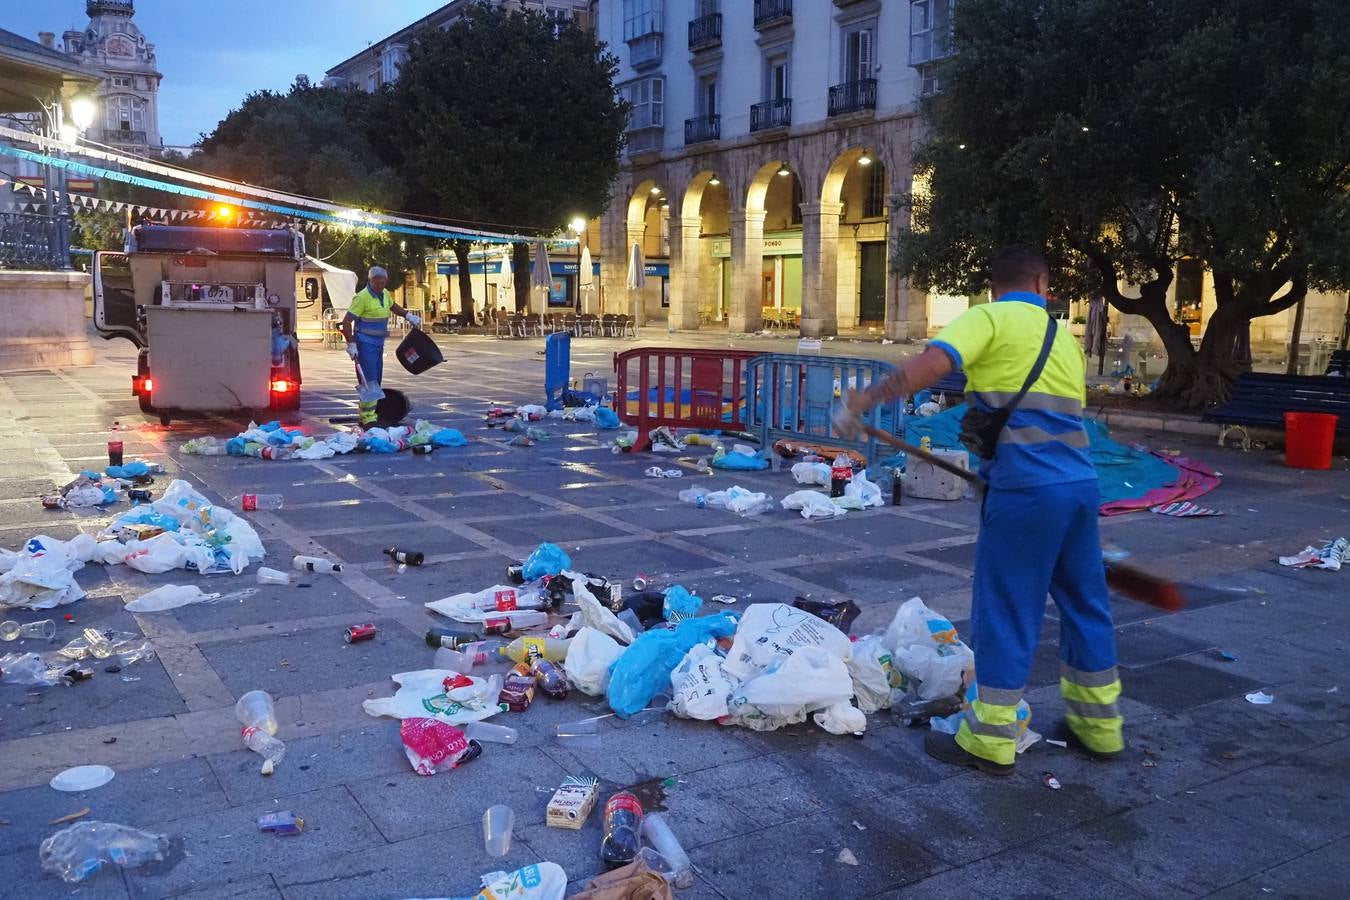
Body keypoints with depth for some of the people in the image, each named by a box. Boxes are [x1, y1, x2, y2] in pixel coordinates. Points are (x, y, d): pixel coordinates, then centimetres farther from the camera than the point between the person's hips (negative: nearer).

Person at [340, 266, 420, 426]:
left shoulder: (384, 294, 9)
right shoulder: (362, 297, -15)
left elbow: (393, 306, 33)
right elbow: (346, 322, -17)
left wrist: (409, 316, 23)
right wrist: (351, 344, -21)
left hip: (378, 343, 9)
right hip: (365, 344, -9)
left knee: (376, 380, 12)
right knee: (369, 381, -14)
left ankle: (368, 414, 22)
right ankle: (368, 418, -15)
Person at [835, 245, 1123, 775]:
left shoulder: (988, 318, -1)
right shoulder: (1063, 337, 20)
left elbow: (931, 364, -19)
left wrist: (863, 399, -16)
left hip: (1026, 489, -7)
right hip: (1081, 483, 7)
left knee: (1004, 612, 2)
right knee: (1085, 605, 18)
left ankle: (989, 741, 12)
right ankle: (1098, 725, 31)